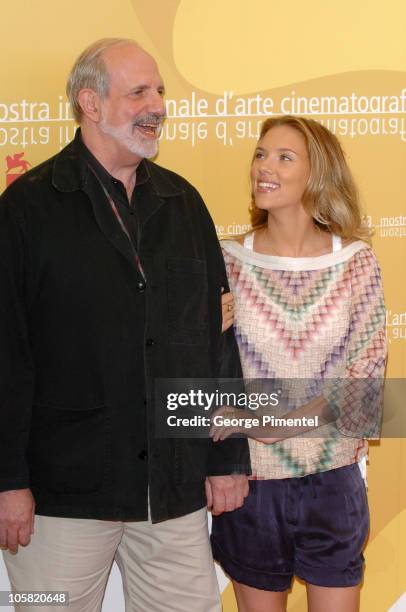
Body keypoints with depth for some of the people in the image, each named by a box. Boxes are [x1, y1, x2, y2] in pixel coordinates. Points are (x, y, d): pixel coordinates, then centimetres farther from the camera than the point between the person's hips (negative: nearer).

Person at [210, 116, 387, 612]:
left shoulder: (355, 261, -4)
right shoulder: (230, 260, -3)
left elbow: (366, 372, -8)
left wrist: (283, 419, -18)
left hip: (333, 479, 0)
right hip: (251, 479, 0)